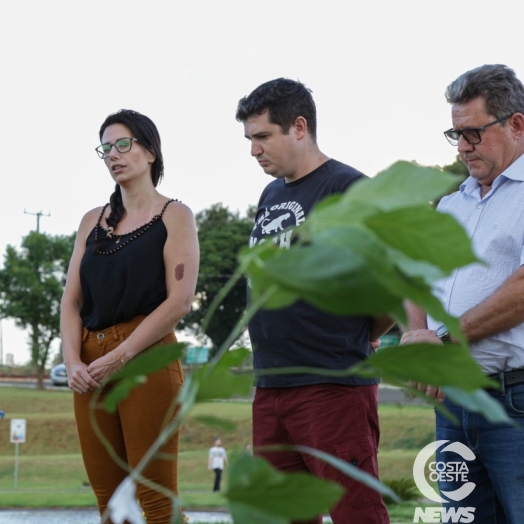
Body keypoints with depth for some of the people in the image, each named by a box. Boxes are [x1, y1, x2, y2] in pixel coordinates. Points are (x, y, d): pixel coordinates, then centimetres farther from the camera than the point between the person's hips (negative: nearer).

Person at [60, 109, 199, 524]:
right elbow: (72, 300, 11)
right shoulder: (93, 221, 17)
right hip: (91, 370, 5)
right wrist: (73, 361, -7)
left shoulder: (173, 216, 3)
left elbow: (179, 300, -8)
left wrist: (119, 358, -15)